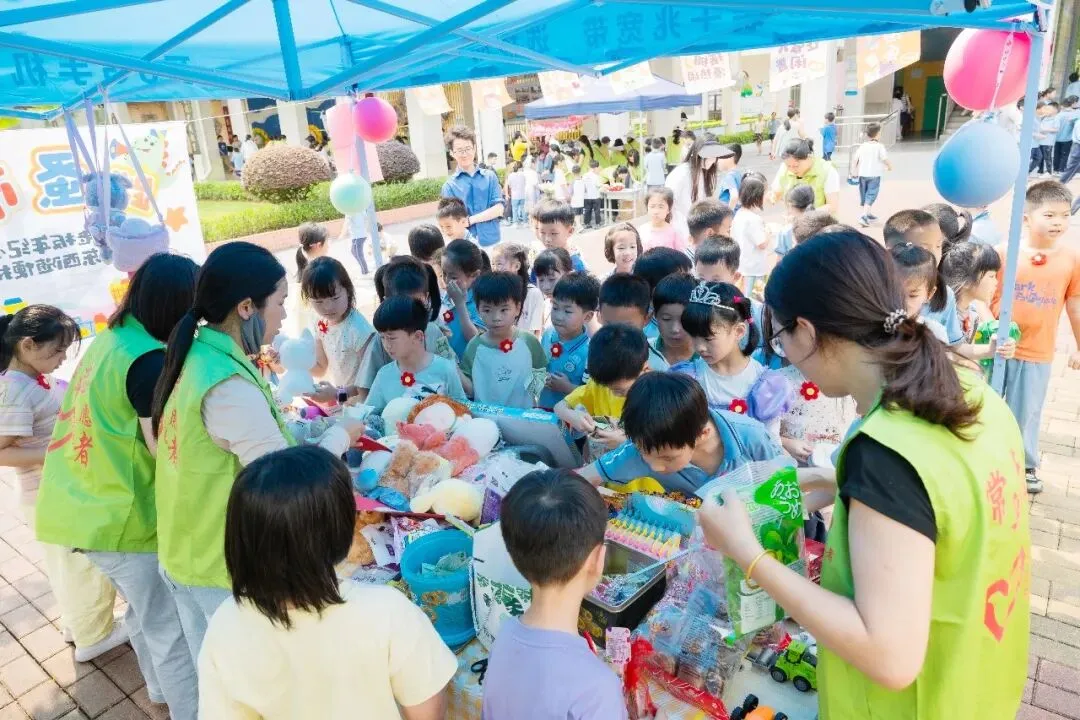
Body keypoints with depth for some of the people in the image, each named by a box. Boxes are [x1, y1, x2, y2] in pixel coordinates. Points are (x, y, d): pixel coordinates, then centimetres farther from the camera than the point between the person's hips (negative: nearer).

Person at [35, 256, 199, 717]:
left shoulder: (110, 340, 5)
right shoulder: (150, 359, -24)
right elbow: (165, 445, -22)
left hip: (88, 507, 10)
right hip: (123, 518, -9)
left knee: (144, 611, 27)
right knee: (171, 630, 6)